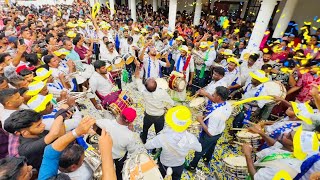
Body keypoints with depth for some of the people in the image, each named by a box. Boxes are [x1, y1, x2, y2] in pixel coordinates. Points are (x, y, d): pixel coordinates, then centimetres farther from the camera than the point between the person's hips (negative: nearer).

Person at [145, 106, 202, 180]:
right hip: (179, 165, 2)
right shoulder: (191, 138, -36)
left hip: (165, 164, -1)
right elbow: (199, 149, -13)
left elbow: (147, 146, -25)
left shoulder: (163, 137, -43)